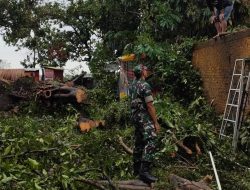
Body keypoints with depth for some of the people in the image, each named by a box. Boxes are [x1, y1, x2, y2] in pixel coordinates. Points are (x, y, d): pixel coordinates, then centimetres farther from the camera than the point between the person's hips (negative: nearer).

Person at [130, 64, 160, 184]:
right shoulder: (145, 85, -14)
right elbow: (150, 106, -17)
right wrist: (156, 122, -14)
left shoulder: (133, 85, 13)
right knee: (150, 143, -15)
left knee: (139, 143, 15)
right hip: (145, 118, -10)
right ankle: (144, 172, -21)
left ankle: (137, 169, 21)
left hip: (135, 116, 10)